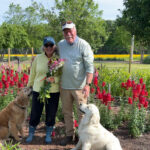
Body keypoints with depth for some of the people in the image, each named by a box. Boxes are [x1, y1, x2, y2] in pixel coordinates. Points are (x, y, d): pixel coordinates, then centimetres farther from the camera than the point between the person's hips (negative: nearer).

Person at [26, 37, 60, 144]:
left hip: (54, 92, -1)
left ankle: (48, 134, 34)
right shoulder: (38, 58, 0)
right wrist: (29, 86, 18)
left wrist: (54, 79, -24)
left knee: (51, 114, 11)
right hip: (38, 91, 1)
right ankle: (31, 134, 32)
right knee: (35, 113, 10)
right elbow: (32, 74, 11)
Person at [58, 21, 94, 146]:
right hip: (64, 86, 5)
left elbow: (90, 67, -12)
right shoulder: (60, 45, 7)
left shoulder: (84, 45, -9)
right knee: (67, 112, 15)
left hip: (79, 86, -5)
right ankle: (69, 135, 31)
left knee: (82, 113, 4)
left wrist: (88, 84, -21)